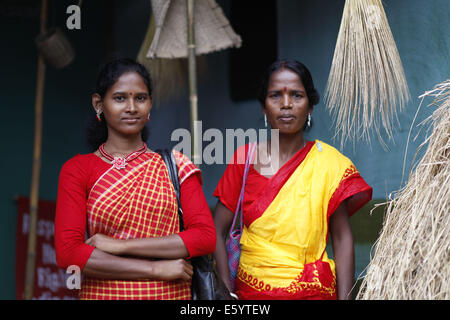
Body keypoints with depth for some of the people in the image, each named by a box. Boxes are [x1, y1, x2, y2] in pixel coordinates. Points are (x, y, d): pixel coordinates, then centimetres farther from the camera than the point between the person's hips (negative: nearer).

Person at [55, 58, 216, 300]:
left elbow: (206, 237, -9)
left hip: (172, 294, 1)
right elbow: (67, 253, -12)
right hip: (103, 293, -1)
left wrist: (119, 245, -16)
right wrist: (156, 269, -16)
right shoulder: (77, 169, -2)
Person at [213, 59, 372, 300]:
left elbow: (342, 239, -2)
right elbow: (217, 231, -1)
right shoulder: (244, 158, -1)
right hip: (251, 290, 1)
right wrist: (227, 294, -9)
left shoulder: (329, 163, -3)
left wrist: (344, 297, -10)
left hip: (314, 291, -1)